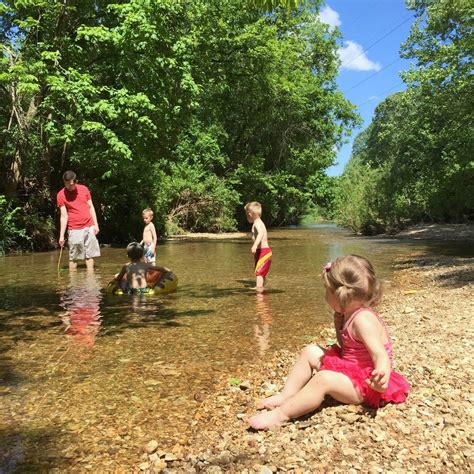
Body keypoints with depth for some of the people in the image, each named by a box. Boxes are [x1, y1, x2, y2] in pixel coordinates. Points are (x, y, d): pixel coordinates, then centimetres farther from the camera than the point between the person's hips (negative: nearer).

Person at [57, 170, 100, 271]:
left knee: (90, 254, 6)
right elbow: (64, 216, -6)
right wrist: (61, 236, -10)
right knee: (73, 256, -1)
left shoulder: (83, 189, 4)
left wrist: (96, 224, 3)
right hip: (75, 229, -3)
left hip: (89, 227, 3)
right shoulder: (61, 195, -5)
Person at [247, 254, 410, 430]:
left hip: (364, 383, -11)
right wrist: (339, 322, 5)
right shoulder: (350, 315, 4)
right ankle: (286, 396, -2)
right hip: (349, 368, 11)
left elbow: (381, 355, -34)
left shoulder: (363, 319, -25)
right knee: (310, 352, 7)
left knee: (324, 378, -33)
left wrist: (382, 376, -55)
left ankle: (280, 415, -32)